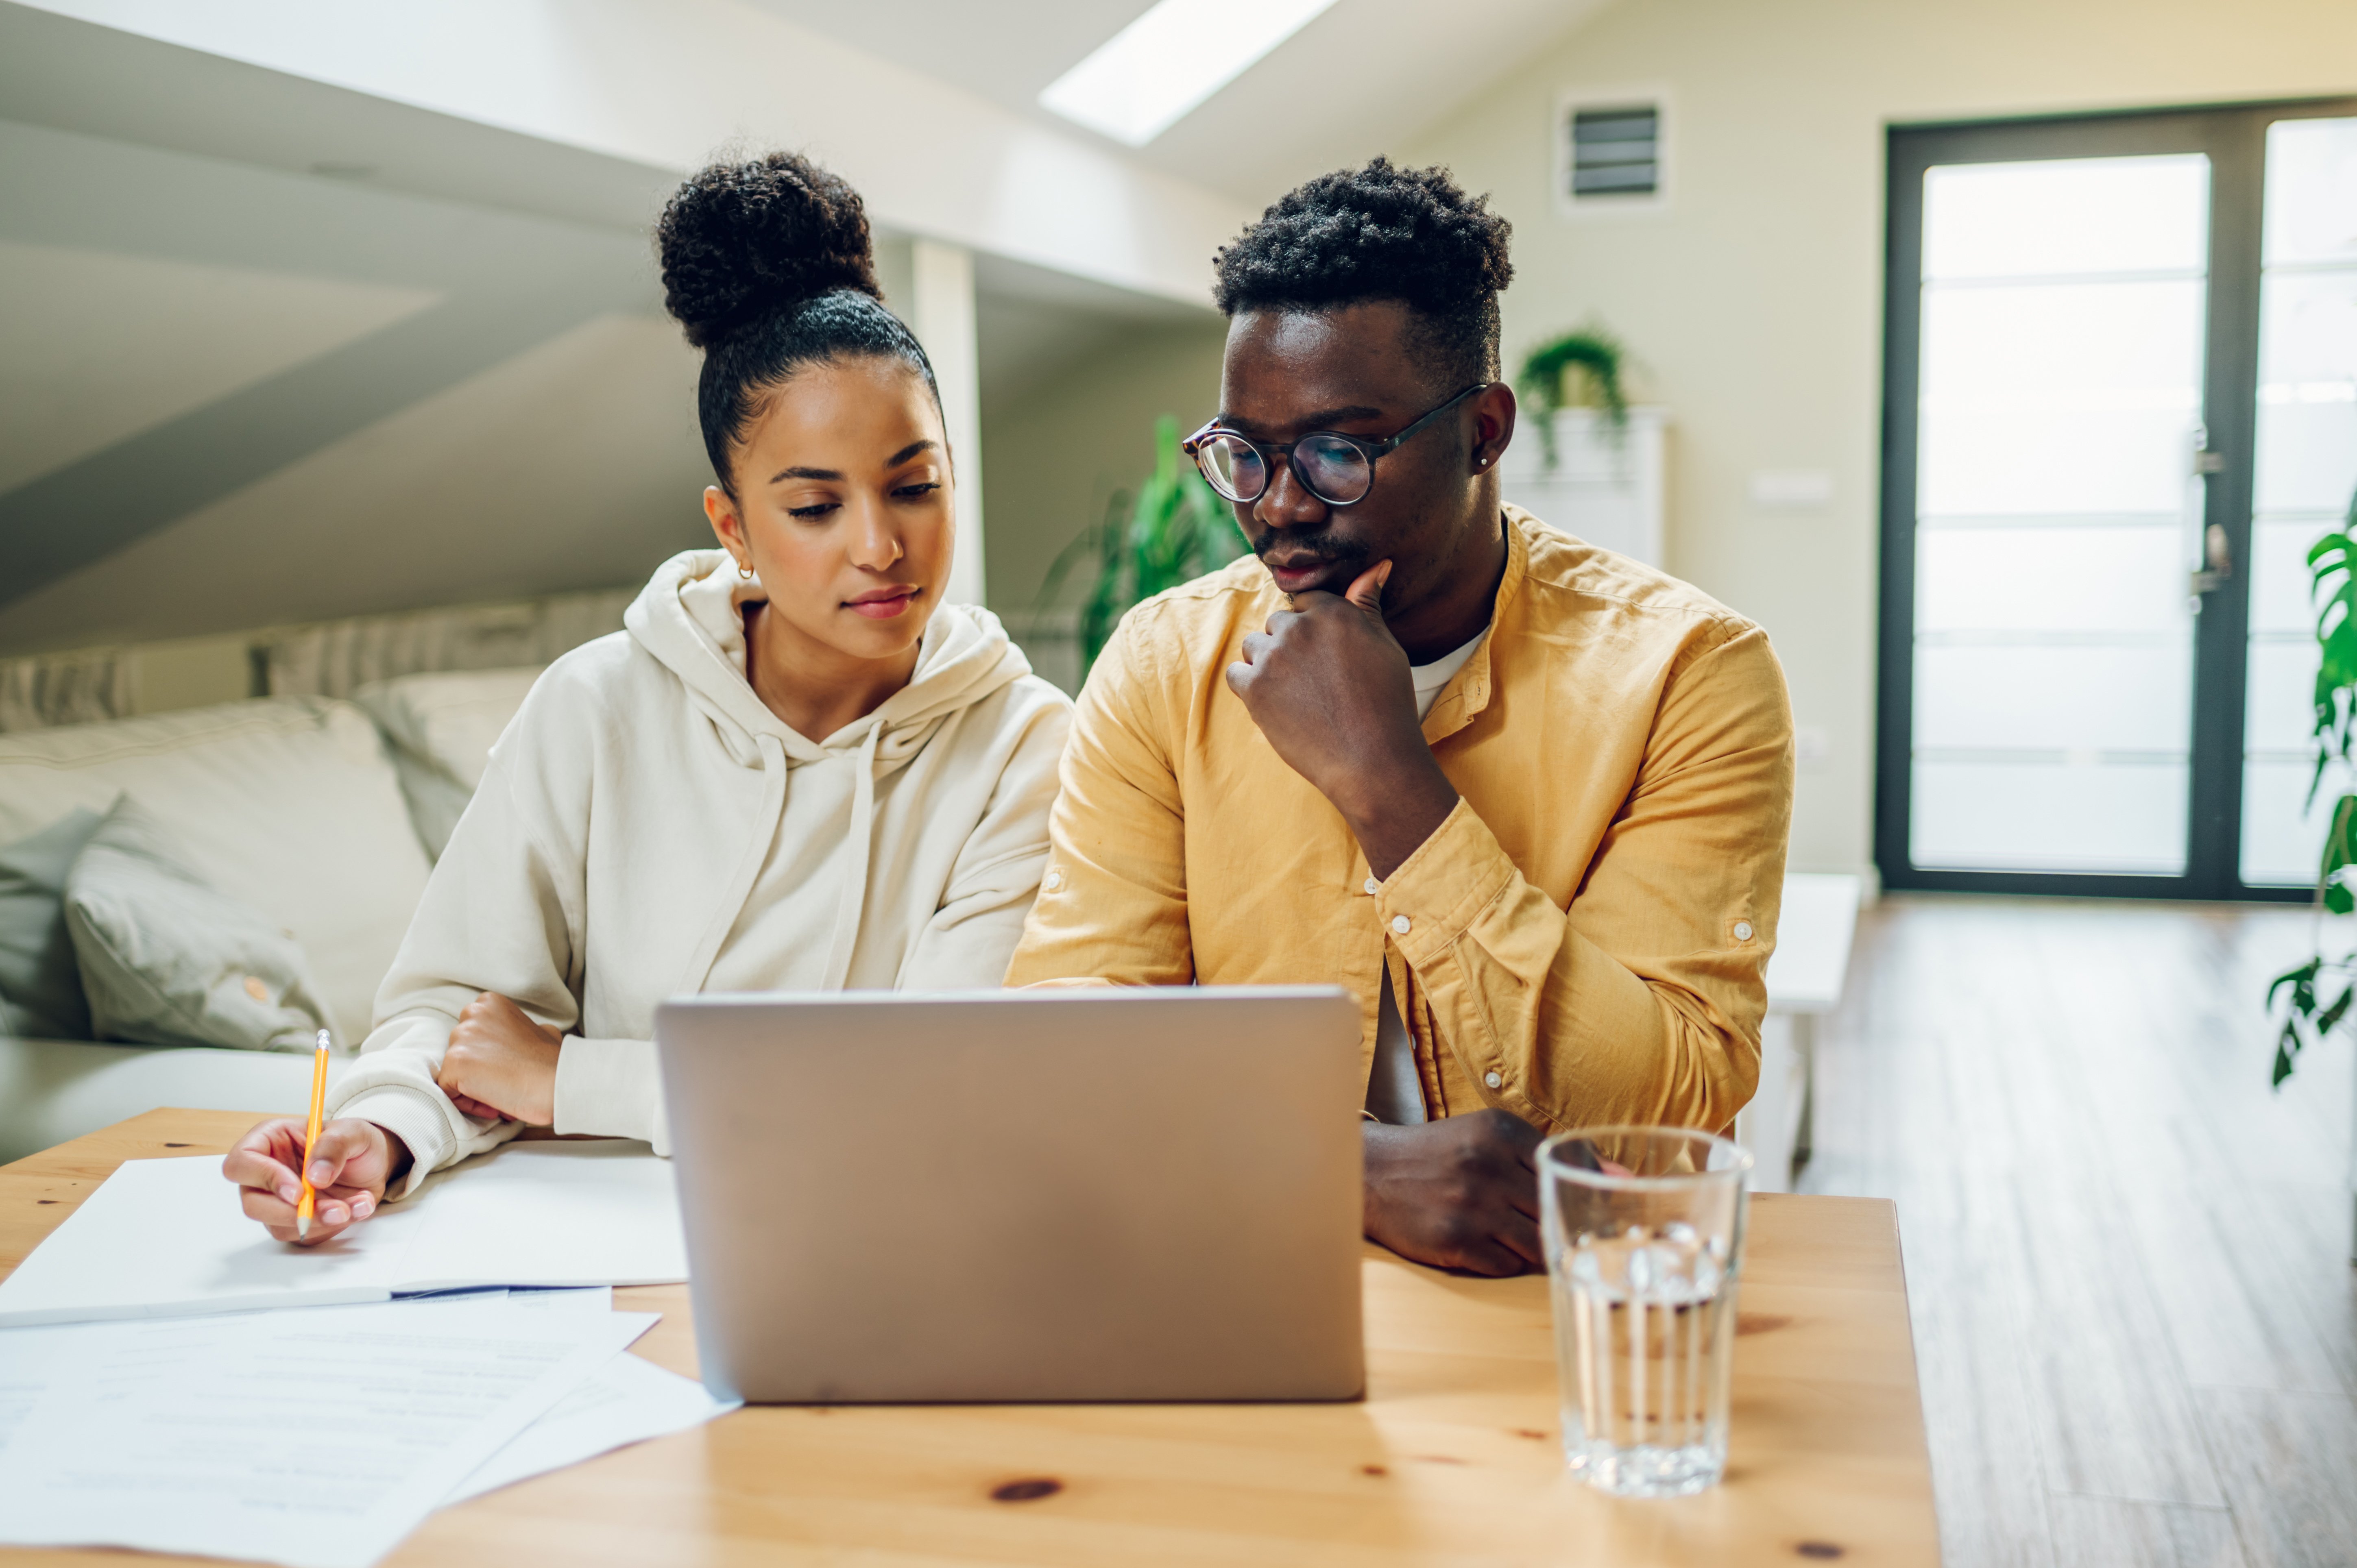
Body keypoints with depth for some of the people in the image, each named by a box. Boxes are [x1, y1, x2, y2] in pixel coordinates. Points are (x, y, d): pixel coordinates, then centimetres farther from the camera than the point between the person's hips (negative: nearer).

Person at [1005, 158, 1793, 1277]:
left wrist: (1388, 782, -19)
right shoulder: (1166, 663, 0)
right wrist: (1363, 1166, -23)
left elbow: (1679, 1108, -15)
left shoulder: (1683, 671, -7)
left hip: (1575, 1289, -1)